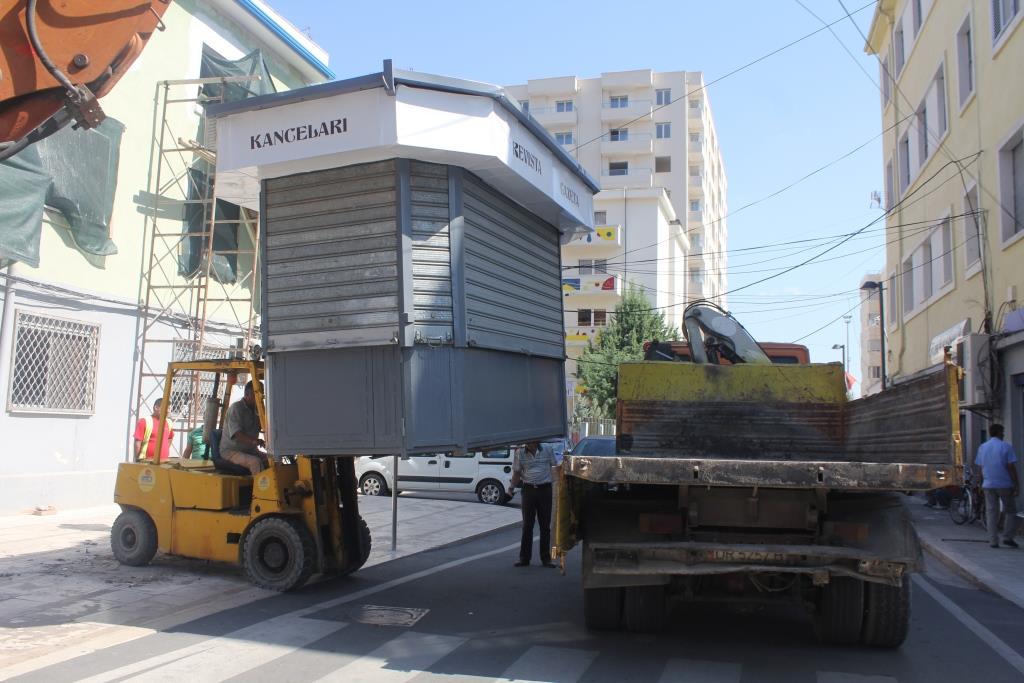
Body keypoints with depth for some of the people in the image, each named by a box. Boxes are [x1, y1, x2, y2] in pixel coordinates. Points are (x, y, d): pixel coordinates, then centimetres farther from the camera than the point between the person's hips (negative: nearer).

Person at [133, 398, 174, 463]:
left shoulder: (168, 423, 11)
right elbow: (137, 442, -7)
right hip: (147, 461, -5)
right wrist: (138, 460, -7)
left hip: (164, 462, 5)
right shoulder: (144, 421, -6)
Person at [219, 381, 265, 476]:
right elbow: (236, 434, -25)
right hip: (231, 451, -7)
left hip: (250, 450, 7)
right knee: (256, 462, -33)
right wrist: (253, 441, -41)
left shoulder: (255, 410, 13)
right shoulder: (236, 408, -12)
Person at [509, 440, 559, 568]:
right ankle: (524, 558, 12)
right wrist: (512, 487, -7)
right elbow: (517, 472, 7)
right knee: (527, 525, 5)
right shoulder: (520, 453, 1)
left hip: (545, 490, 0)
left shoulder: (547, 450, 1)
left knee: (545, 526, 6)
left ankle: (546, 558, 15)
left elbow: (554, 468, 9)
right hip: (528, 489, 0)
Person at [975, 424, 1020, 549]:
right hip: (1005, 484, -4)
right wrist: (1017, 485, -8)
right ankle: (1008, 537, 4)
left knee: (991, 512, 5)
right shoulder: (1006, 446, -7)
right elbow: (1011, 467, -11)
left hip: (988, 485, 4)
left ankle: (993, 541, 4)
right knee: (1011, 511, 11)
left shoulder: (982, 447, 7)